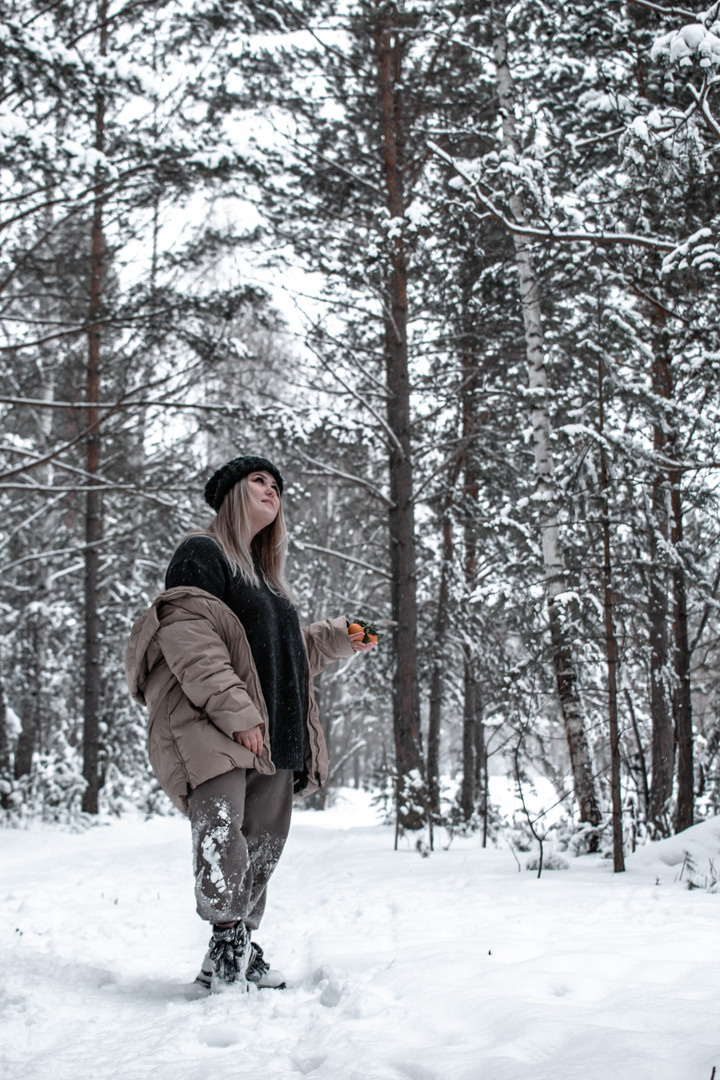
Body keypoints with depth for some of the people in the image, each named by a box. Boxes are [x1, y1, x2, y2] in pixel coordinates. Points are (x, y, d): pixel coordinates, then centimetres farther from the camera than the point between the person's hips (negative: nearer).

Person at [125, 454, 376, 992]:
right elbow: (187, 636, -14)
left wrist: (338, 639, 24)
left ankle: (238, 950, 17)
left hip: (274, 735, 8)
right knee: (221, 831, -22)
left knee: (264, 842, 7)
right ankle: (228, 938, -10)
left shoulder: (267, 574, 26)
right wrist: (235, 711, -21)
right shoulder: (202, 554, 0)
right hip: (211, 727, -8)